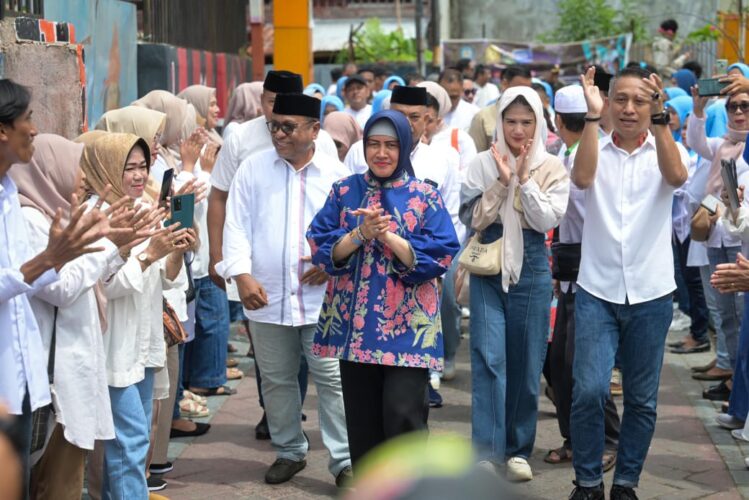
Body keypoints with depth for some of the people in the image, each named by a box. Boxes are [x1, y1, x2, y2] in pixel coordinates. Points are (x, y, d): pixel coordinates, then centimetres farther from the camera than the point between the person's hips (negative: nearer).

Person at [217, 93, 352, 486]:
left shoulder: (336, 173, 1)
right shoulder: (253, 168, 3)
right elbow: (237, 226, 0)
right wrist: (242, 275, -12)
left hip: (323, 296, -2)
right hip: (267, 297, 2)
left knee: (333, 379, -2)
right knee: (276, 380, 13)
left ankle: (344, 460, 5)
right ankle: (289, 451, 28)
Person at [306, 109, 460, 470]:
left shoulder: (425, 197, 1)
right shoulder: (344, 192, 8)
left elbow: (441, 256, -8)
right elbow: (321, 249, 2)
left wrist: (389, 236, -16)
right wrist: (360, 233, -14)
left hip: (407, 325, -3)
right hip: (354, 324, 3)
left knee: (402, 414, -11)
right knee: (362, 419, 8)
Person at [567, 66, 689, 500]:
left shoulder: (664, 151, 2)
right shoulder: (596, 150, 2)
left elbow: (677, 176, -21)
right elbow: (582, 178, -21)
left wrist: (660, 118, -26)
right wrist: (592, 116, -22)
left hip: (650, 294, 1)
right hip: (597, 291, -1)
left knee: (642, 398, 8)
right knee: (590, 390, -11)